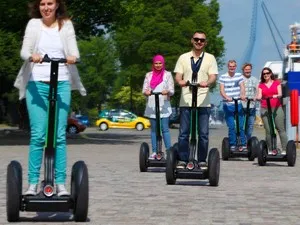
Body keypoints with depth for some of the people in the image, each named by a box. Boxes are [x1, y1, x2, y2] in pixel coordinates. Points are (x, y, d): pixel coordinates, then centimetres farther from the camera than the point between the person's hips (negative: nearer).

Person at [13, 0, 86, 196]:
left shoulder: (66, 25, 9)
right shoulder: (33, 24, 8)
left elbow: (74, 50, -2)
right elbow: (24, 50, -2)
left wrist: (73, 57, -26)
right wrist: (32, 56, -26)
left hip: (61, 84, 1)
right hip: (37, 84, 0)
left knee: (60, 135, -3)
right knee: (37, 135, -6)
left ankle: (61, 184, -1)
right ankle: (33, 183, 0)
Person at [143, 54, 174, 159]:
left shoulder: (167, 74, 7)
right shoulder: (149, 75, 14)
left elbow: (172, 91, 3)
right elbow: (144, 89, 10)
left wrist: (167, 91, -21)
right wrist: (146, 92, -15)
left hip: (164, 105, -3)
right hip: (151, 106, 3)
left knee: (165, 129, -9)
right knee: (153, 129, 3)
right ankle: (154, 152, 6)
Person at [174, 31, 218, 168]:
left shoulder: (210, 58, 10)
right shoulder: (183, 58, 12)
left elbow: (213, 77, -1)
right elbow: (178, 75, 4)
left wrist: (207, 83, -25)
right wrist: (180, 81, -20)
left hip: (203, 101, 0)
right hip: (186, 100, 1)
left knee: (203, 133, 1)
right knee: (183, 132, 0)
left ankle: (202, 160, 8)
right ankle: (182, 160, 5)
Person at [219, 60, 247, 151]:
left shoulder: (239, 76, 9)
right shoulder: (223, 77, 3)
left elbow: (242, 87, -4)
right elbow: (221, 90, -6)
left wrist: (242, 95, -26)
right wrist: (226, 97, -27)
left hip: (238, 104, 1)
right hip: (228, 105, -1)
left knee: (240, 126, 0)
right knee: (231, 127, -1)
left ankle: (243, 144, 6)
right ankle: (232, 145, 7)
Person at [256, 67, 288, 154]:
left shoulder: (277, 83, 11)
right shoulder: (261, 85, 14)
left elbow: (280, 94, -1)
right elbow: (259, 96, 2)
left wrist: (276, 96, -24)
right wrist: (257, 97, -21)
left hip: (277, 108, -1)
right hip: (265, 109, 1)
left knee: (281, 129, -6)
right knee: (268, 131, -3)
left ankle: (284, 150, -5)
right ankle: (270, 150, 3)